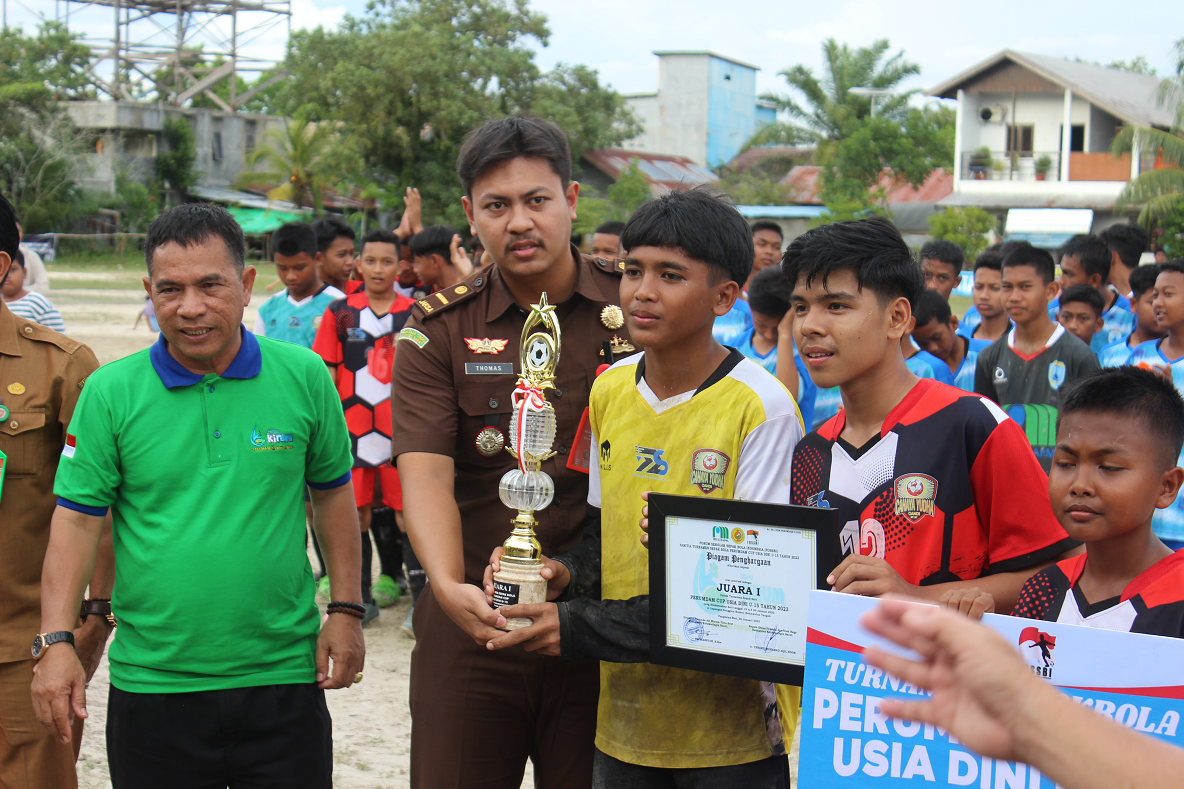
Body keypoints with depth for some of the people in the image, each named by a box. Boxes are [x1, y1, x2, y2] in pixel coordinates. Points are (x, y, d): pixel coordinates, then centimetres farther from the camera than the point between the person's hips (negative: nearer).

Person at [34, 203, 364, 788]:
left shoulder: (304, 377, 1)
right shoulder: (110, 392, -2)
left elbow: (333, 493, 10)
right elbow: (76, 522, -2)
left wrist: (345, 610, 6)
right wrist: (56, 641, -10)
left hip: (284, 677, 1)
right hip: (152, 685, 0)